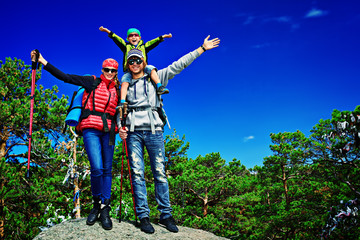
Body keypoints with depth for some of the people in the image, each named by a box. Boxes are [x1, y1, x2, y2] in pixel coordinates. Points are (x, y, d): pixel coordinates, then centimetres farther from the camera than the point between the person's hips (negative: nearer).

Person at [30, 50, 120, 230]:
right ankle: (97, 204, 5)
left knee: (107, 169, 1)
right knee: (96, 168, -16)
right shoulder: (92, 82, 7)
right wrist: (42, 62, -3)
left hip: (108, 132, 4)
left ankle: (105, 209, 7)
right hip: (91, 129, -3)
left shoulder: (117, 91, 17)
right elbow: (64, 77, 2)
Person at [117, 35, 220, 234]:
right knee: (137, 174, -4)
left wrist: (202, 49, 10)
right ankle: (143, 216, 0)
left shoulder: (155, 78, 13)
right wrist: (120, 127, 1)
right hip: (133, 132, 1)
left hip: (153, 130, -1)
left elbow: (178, 65, 11)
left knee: (160, 172, -2)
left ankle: (165, 215, 4)